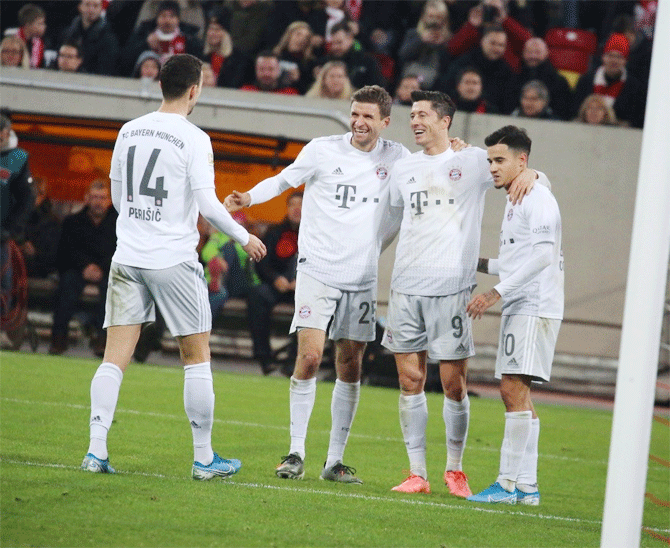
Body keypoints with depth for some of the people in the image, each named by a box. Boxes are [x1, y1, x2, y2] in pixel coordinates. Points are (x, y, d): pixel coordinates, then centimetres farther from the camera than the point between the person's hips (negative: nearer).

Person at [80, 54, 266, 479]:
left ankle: (96, 450, -5)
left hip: (128, 256, 5)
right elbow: (207, 204, -12)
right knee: (197, 356, 6)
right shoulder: (194, 139, -10)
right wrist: (244, 238, 2)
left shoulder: (129, 131, 7)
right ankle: (204, 458, 9)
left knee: (115, 357, 3)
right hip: (174, 260, -5)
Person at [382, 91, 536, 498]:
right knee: (410, 380, 1)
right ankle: (418, 473, 7)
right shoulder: (404, 169, 14)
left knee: (454, 385, -2)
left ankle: (455, 469, 15)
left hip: (453, 287, -3)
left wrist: (529, 174, -9)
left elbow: (520, 173, 12)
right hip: (407, 286, 3)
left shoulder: (474, 161, 3)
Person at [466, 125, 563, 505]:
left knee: (513, 388, -14)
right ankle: (526, 486, 8)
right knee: (516, 393, 8)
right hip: (519, 307, 10)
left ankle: (510, 483, -16)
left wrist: (496, 293, -22)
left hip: (535, 307, -10)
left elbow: (543, 255, -20)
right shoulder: (514, 203, 21)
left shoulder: (538, 198, -9)